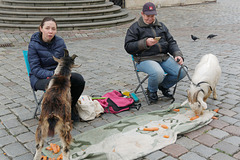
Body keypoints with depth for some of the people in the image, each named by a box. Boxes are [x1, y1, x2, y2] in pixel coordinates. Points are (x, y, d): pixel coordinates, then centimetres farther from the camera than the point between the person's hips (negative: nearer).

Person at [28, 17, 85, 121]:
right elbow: (36, 70, -16)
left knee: (79, 79, -22)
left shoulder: (60, 42, 0)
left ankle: (71, 106, 2)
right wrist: (53, 74, -29)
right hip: (39, 78, -4)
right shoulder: (33, 45, -12)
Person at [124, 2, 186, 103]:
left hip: (164, 57, 6)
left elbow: (171, 42, 19)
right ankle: (151, 90, 1)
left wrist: (177, 54, 0)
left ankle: (163, 86, 15)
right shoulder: (135, 28, 4)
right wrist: (145, 43, -18)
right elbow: (128, 47, -5)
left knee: (181, 72, -15)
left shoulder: (161, 26, 21)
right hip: (145, 59, -5)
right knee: (158, 74, -36)